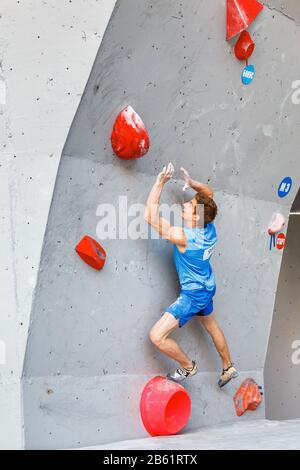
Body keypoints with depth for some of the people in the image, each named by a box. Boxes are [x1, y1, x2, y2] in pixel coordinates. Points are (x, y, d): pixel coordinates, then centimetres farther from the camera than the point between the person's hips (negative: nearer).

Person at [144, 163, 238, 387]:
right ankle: (229, 367, 48)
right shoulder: (209, 227, -11)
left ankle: (188, 366, 11)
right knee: (211, 325, 31)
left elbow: (151, 216, -30)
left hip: (193, 295, -9)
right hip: (207, 287, 9)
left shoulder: (183, 237, -31)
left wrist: (160, 183, -32)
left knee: (157, 336, -8)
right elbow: (208, 192, 6)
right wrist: (191, 182, -12)